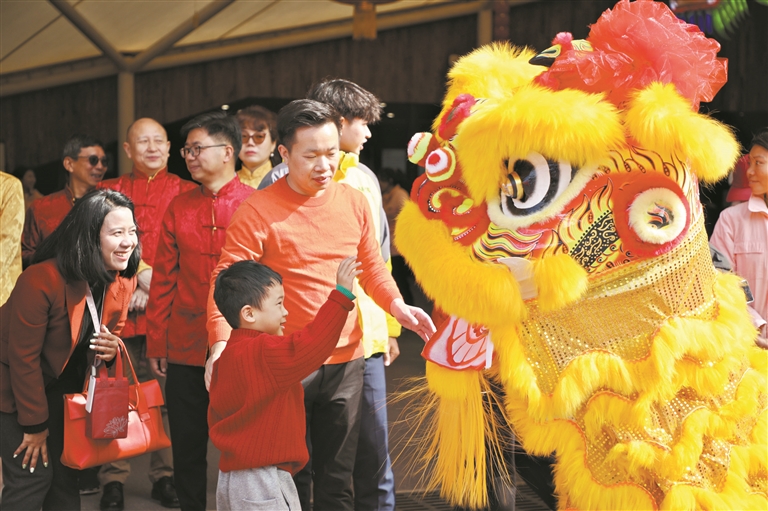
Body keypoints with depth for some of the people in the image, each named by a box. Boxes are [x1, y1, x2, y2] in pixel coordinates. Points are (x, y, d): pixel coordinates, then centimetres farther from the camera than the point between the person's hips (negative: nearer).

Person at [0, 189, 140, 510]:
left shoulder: (124, 281, -10)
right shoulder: (41, 280, -31)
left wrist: (111, 349, -18)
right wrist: (35, 425, -16)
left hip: (65, 387, 6)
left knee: (66, 475, 7)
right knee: (33, 475, -10)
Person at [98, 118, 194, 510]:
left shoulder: (187, 192, 7)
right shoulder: (108, 191, 13)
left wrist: (153, 290, -9)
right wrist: (140, 275, -7)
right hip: (118, 309, 1)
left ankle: (165, 475, 13)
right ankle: (113, 479, 9)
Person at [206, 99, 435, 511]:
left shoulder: (354, 203, 5)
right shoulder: (258, 210, -10)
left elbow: (372, 267, 16)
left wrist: (397, 306, -2)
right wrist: (220, 345, -27)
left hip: (345, 362, 4)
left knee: (337, 477, 14)